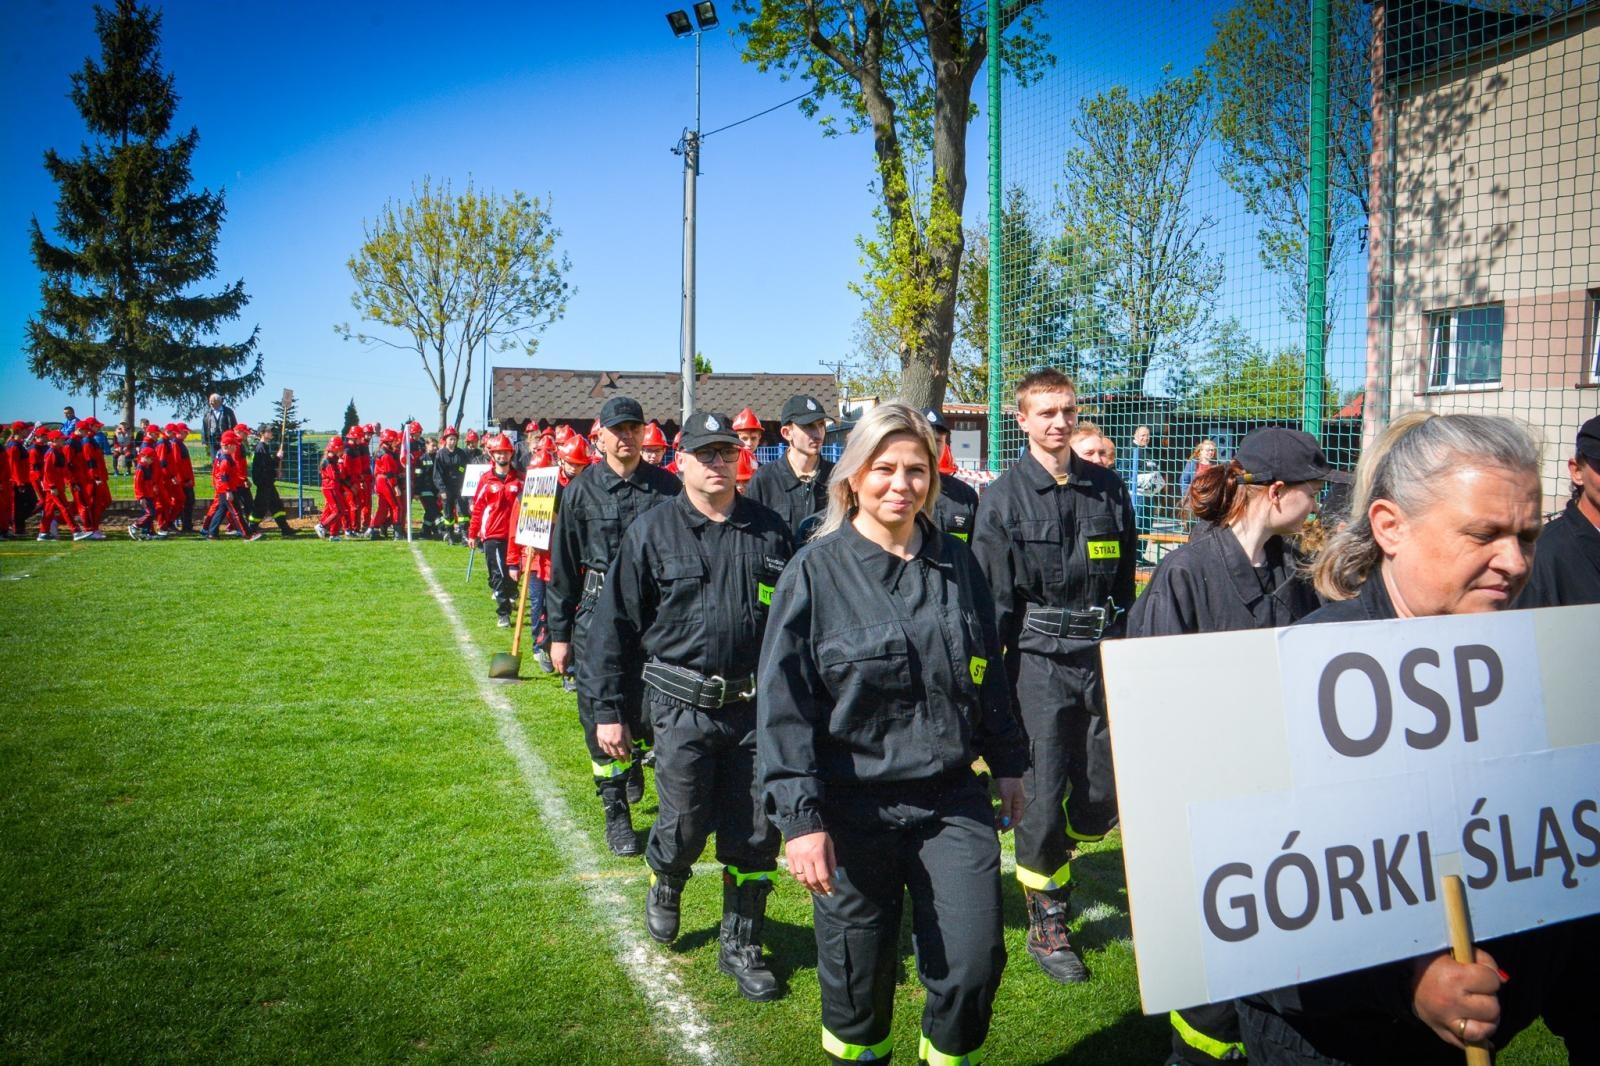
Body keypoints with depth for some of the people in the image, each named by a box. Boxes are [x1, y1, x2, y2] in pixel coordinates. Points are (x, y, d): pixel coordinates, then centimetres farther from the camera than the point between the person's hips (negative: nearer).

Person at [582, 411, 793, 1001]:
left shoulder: (769, 530, 6)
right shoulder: (653, 531, -2)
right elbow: (616, 623, 0)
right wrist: (608, 711, 0)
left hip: (758, 707, 3)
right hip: (683, 706, -2)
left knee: (756, 834, 6)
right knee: (685, 826, 3)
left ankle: (741, 945, 25)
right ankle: (664, 887, 38)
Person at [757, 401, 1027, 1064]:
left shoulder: (956, 564, 6)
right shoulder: (817, 570, -8)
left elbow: (987, 673, 16)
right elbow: (783, 701, -10)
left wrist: (1007, 762, 17)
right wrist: (799, 816, -14)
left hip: (953, 798, 3)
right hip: (855, 806, -3)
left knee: (975, 960, 2)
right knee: (858, 974, 10)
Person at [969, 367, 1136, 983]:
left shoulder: (1108, 490, 10)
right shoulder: (1003, 499, -2)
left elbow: (1127, 581, 14)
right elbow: (994, 598, -3)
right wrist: (994, 681, -6)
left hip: (1103, 655, 4)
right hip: (1040, 658, -4)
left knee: (1107, 792, 6)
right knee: (1044, 791, -1)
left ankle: (1052, 857, 37)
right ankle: (1046, 924, 16)